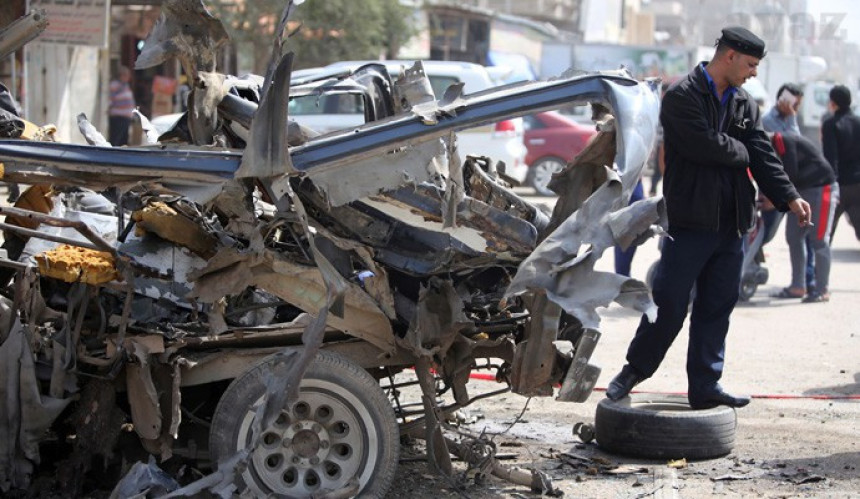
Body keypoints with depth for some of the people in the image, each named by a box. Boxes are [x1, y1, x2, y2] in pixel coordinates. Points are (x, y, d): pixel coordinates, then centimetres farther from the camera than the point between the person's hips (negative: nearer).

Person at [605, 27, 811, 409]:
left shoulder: (745, 105, 13)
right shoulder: (682, 96, -8)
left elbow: (762, 155, 5)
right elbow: (706, 145, -20)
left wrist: (789, 197, -8)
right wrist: (741, 152, -3)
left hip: (731, 225, 6)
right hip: (690, 221, -6)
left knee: (716, 307, 9)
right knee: (669, 304, -3)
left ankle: (705, 385, 15)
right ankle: (634, 370, 14)